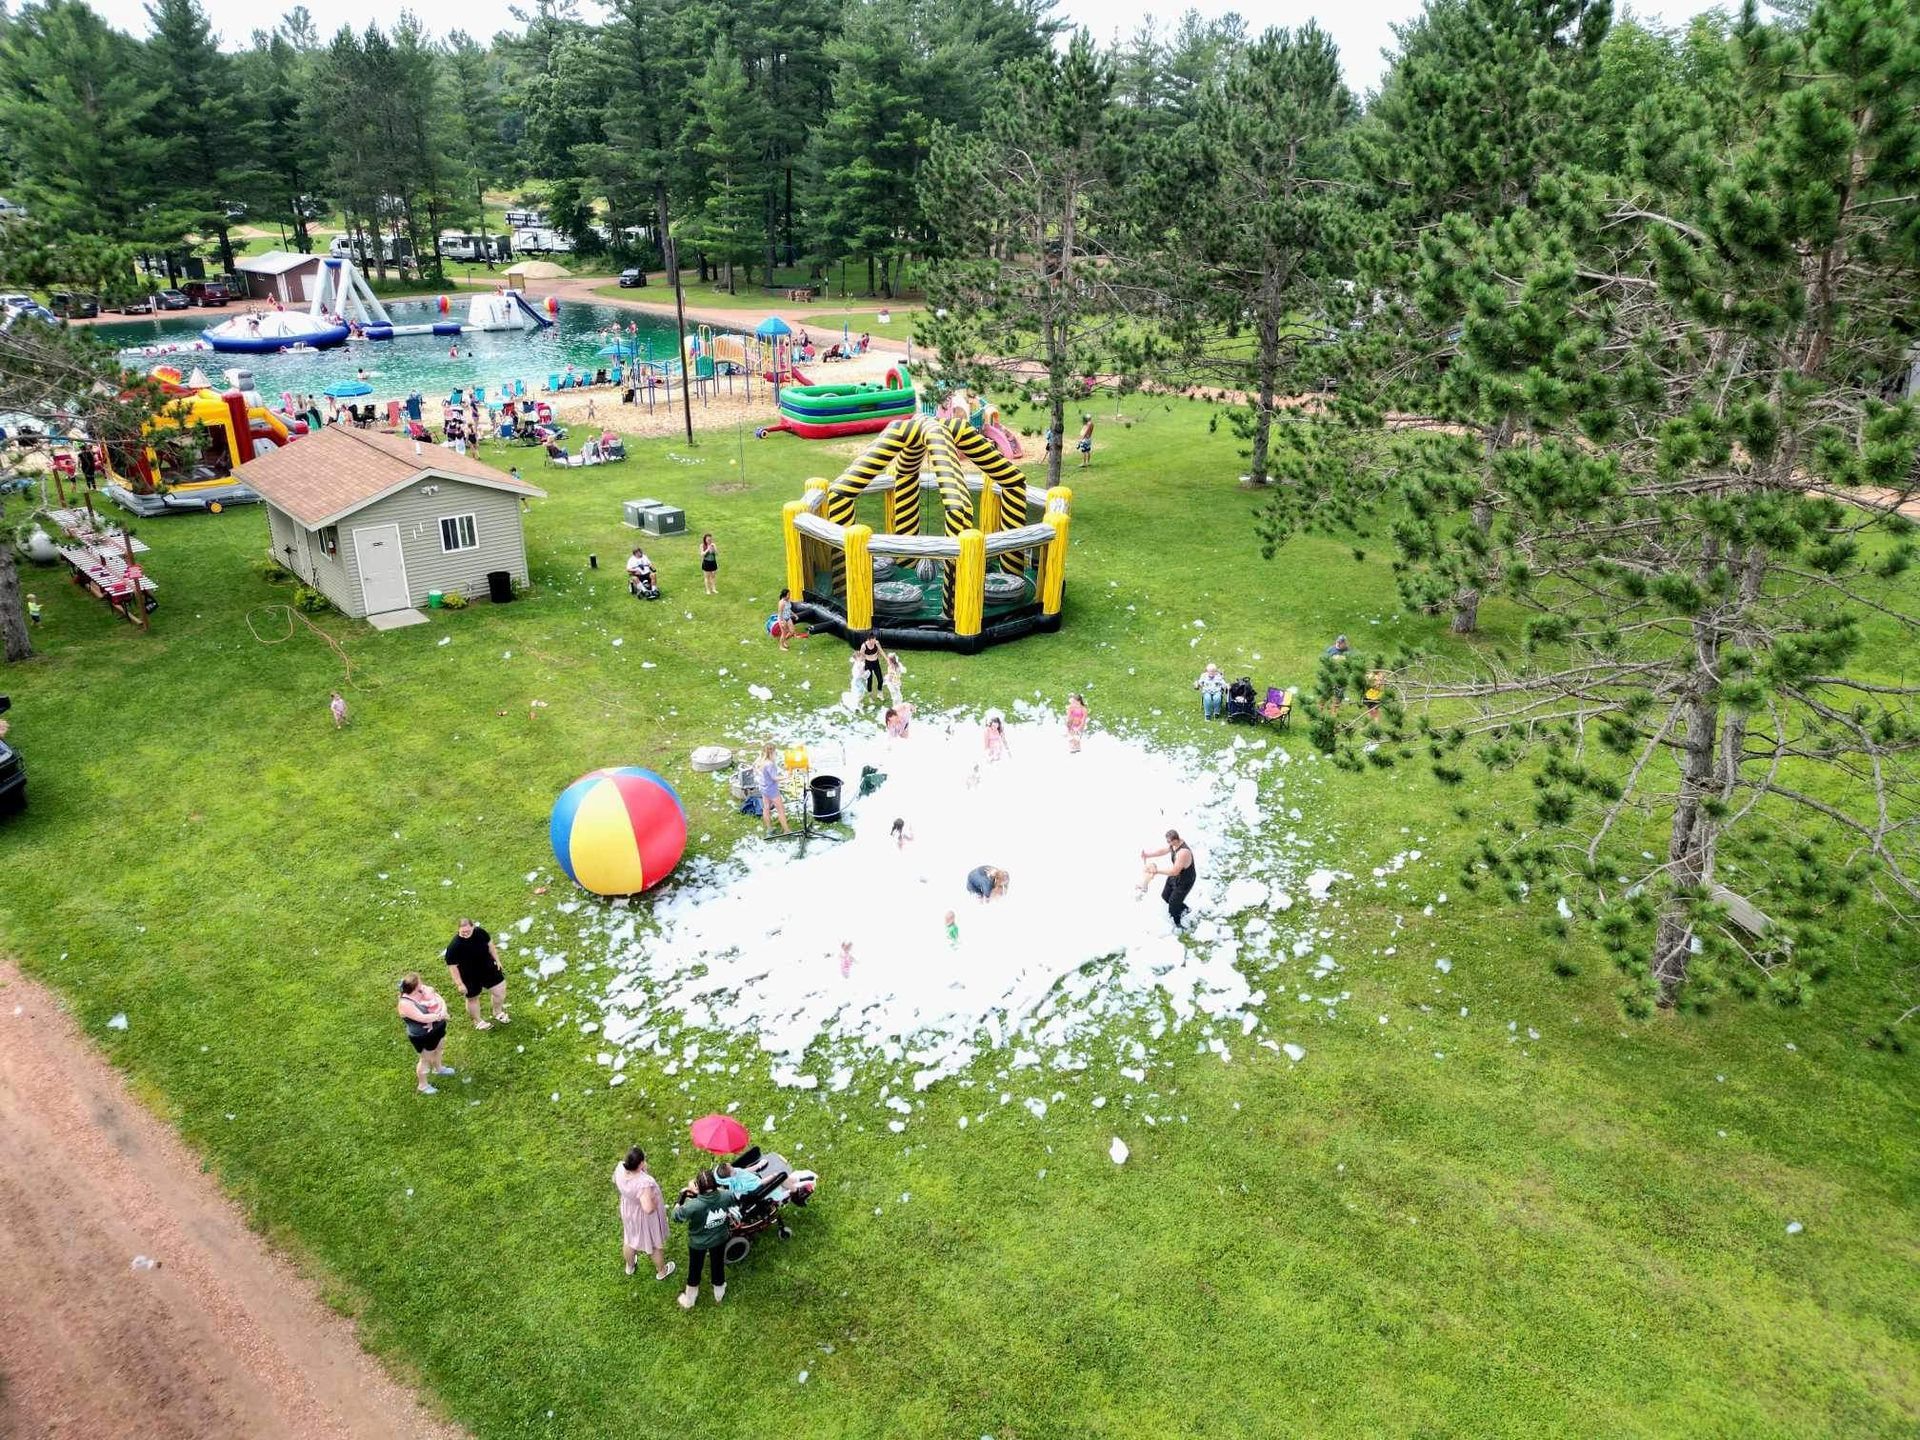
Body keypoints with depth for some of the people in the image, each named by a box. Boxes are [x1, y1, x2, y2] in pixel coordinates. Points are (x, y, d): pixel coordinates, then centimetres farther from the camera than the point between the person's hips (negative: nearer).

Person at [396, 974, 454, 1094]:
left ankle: (438, 1068, 60)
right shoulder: (405, 1003, -32)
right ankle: (422, 1085, 36)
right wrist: (440, 1016, -26)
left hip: (438, 1027, 7)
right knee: (425, 1059, 14)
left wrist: (443, 1011, -28)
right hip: (423, 1037, -7)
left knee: (437, 1049, 31)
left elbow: (440, 1000, -9)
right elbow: (422, 1018, -36)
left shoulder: (425, 989, -11)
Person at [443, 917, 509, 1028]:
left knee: (500, 990, 13)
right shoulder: (454, 946, -32)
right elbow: (452, 966, -22)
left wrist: (497, 960, 7)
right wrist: (460, 984, -17)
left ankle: (498, 1013, 44)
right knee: (472, 998, 19)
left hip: (488, 968, 4)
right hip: (470, 977, -4)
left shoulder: (480, 932, -19)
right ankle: (478, 1022, 46)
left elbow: (489, 944, 1)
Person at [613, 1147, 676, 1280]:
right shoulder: (644, 1183, -46)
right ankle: (661, 1271, 50)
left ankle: (629, 1267, 61)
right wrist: (656, 1199, -25)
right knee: (656, 1244, 24)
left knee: (629, 1239, 33)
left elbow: (615, 1182, -4)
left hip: (628, 1212, 5)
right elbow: (648, 1209, -44)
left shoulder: (620, 1168, -28)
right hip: (646, 1218, -5)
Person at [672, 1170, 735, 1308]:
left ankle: (689, 1300, 49)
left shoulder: (693, 1206, -39)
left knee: (695, 1269, 24)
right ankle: (719, 1294, 55)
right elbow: (733, 1197, -2)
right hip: (720, 1239, 3)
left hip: (698, 1243, -2)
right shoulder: (724, 1197, -28)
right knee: (718, 1265, 28)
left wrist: (682, 1197, -10)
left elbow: (676, 1215, -20)